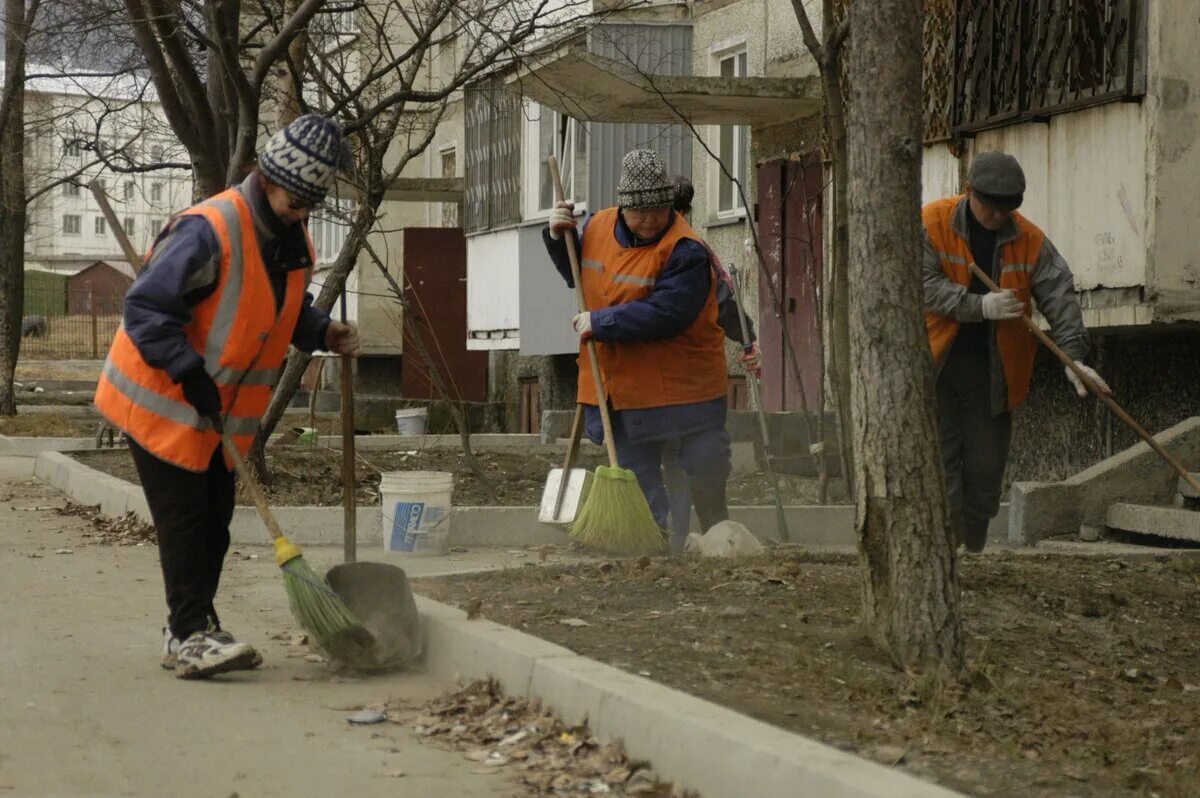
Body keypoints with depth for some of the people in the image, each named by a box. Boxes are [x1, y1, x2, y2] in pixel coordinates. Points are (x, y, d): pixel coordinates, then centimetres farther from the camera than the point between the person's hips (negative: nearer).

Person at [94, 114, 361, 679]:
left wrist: (323, 333, -2)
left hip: (220, 410, 8)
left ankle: (188, 632, 19)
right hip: (161, 399, -8)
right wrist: (192, 375, -29)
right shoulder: (210, 231, -24)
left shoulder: (294, 244, 3)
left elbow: (286, 312, 19)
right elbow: (146, 307, -25)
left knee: (213, 520, 10)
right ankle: (191, 635, -5)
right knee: (185, 520, -8)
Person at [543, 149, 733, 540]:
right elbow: (580, 277, 23)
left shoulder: (685, 251, -19)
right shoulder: (598, 227, 3)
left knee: (706, 471, -1)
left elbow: (665, 315, -28)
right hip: (619, 386, 5)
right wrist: (558, 238, 6)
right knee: (637, 477, 8)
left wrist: (600, 322, -22)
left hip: (683, 385, -5)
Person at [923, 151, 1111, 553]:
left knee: (986, 469, 4)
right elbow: (922, 283, -17)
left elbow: (1059, 297, -6)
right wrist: (980, 306, -26)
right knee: (940, 460, -8)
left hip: (991, 371, 3)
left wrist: (1073, 357, -18)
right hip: (936, 365, -3)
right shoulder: (931, 223, -7)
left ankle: (974, 554, 15)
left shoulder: (1030, 240, 0)